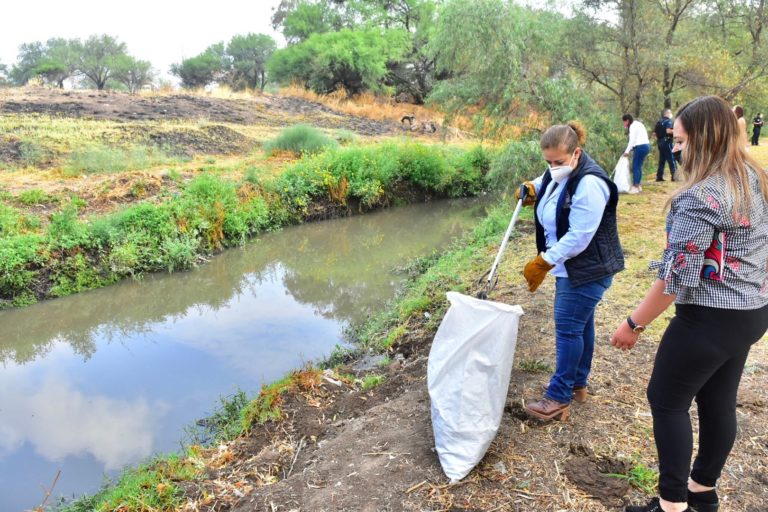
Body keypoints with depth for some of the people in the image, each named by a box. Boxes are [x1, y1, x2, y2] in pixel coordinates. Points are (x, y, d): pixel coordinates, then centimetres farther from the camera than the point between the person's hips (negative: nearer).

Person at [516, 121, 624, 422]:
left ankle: (558, 399, 4)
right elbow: (547, 183, 30)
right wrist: (532, 187, 6)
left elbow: (578, 238, -28)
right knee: (580, 324, 18)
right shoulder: (559, 173, 4)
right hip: (570, 267, 9)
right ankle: (578, 385, 31)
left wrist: (542, 263, -24)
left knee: (568, 328, -6)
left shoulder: (589, 184, -25)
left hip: (588, 270, -9)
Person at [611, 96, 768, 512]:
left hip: (712, 318, -9)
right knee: (718, 402, 19)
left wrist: (634, 323, -15)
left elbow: (676, 275, -24)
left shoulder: (700, 197, -24)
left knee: (666, 400, 5)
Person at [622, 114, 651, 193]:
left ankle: (635, 187, -8)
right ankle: (638, 185, 16)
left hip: (640, 147, -10)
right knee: (638, 166, 13)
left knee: (635, 167, -7)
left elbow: (632, 140, -14)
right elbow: (636, 139, 13)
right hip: (646, 146, 10)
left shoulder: (633, 126, -9)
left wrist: (627, 151, -12)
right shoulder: (638, 124, 21)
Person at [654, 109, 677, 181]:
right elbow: (668, 131, -23)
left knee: (662, 160, 12)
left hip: (660, 142, 8)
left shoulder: (659, 122, 14)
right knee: (671, 159, -5)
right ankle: (674, 175, -8)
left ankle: (659, 176, 11)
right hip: (667, 141, -8)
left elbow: (654, 133, 12)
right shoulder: (668, 121, -8)